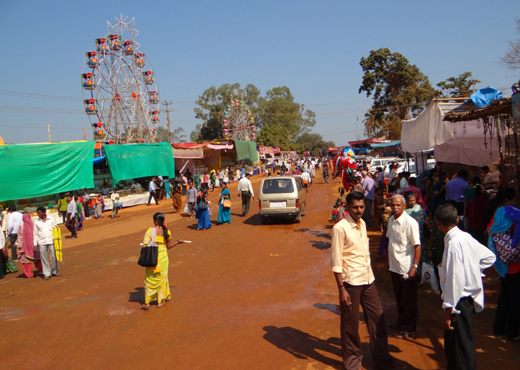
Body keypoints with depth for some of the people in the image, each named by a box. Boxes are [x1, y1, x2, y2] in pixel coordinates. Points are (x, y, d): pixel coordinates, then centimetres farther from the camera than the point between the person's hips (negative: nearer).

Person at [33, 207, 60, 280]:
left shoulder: (51, 220, 2)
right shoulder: (36, 222, 4)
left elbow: (55, 229, 8)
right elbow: (35, 234, 7)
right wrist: (35, 244, 3)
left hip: (51, 241, 0)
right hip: (41, 243, 0)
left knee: (53, 257, 4)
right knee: (44, 259, 1)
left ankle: (55, 272, 17)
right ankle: (46, 274, 7)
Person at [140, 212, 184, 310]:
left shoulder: (150, 230, -9)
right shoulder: (166, 231, -1)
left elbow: (145, 245, -13)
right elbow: (169, 246, 6)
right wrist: (178, 242, 22)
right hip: (163, 257, 2)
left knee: (150, 279, 8)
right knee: (162, 278, 15)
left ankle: (147, 303, 10)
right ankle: (160, 301, 23)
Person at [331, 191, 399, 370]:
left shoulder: (362, 224, 7)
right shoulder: (340, 228, -15)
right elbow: (336, 261, -15)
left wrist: (369, 274, 12)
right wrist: (341, 289, -16)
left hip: (368, 280, 7)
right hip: (351, 282, -6)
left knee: (377, 319, 14)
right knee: (350, 324, 8)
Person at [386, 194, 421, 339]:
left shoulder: (410, 222, -18)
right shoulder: (391, 220, 4)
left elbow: (417, 246, -17)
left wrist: (415, 267, -20)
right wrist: (389, 261, 16)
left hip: (406, 268, -7)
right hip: (394, 266, 7)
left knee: (408, 300, 7)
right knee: (399, 297, 21)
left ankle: (410, 329, 21)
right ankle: (401, 322, 39)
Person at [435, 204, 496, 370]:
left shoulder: (453, 243, -23)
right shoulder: (466, 236, 3)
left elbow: (455, 280, -25)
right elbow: (489, 257, 17)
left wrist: (448, 312, -20)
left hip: (459, 301, -9)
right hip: (468, 298, 9)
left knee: (458, 351, 2)